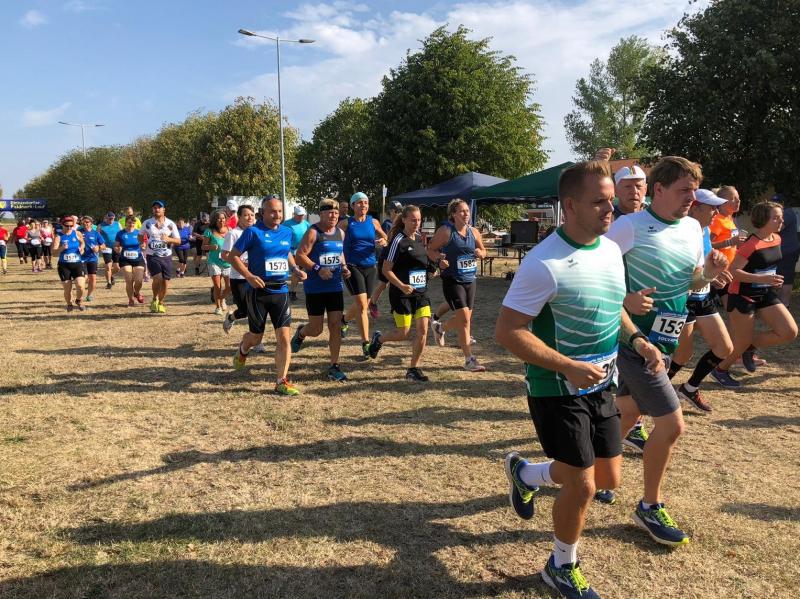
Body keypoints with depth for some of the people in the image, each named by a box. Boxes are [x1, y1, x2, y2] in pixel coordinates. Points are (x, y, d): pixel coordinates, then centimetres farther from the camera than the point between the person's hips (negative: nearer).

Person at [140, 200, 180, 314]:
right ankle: (154, 299, 6)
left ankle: (160, 303, 24)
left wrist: (168, 239, -19)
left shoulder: (171, 224, 1)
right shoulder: (147, 223, 3)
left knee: (165, 281, 3)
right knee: (157, 278, -19)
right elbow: (140, 235, 18)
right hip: (152, 256, -1)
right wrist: (143, 244, -2)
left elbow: (178, 241, 1)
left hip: (166, 256, 1)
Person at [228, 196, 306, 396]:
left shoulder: (286, 233, 7)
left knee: (284, 337, -4)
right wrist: (249, 276, -19)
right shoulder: (253, 232, -9)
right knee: (256, 336, 10)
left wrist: (295, 269, 6)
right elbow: (233, 256, -7)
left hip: (281, 291, 4)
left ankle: (281, 381, 4)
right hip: (258, 291, -4)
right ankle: (243, 350, 47)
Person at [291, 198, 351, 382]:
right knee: (316, 329, 3)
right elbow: (299, 256, -15)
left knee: (336, 327, 2)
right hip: (315, 288, -5)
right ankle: (300, 333, 39)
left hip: (335, 286, 5)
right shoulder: (313, 232, -10)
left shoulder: (341, 233, 10)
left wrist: (344, 267, 7)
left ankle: (334, 366, 10)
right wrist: (318, 269, -24)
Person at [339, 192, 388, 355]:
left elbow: (385, 238, 18)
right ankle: (366, 343, -11)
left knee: (362, 305, 13)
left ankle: (344, 321, 45)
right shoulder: (346, 223, -1)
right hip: (353, 267, -4)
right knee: (362, 305, -15)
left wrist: (383, 242, -5)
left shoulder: (373, 222, 8)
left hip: (370, 267, 4)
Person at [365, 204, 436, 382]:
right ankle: (378, 339, 30)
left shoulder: (420, 239, 9)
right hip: (402, 294, -6)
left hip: (421, 292, 6)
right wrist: (401, 286, -23)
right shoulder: (398, 241, -11)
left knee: (423, 331, -2)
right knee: (403, 333, -1)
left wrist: (437, 266, 3)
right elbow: (386, 270, -12)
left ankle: (413, 369, 10)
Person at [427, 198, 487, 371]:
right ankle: (469, 360, -2)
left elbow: (483, 251, 18)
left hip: (470, 279, 6)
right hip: (453, 280, -6)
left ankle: (440, 327, 46)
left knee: (464, 319, 15)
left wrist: (480, 253, -5)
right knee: (464, 319, -11)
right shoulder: (445, 231, -10)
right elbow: (431, 249, -5)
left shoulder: (474, 232, 6)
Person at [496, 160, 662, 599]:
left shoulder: (612, 250, 3)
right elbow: (507, 332, -22)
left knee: (609, 478, 15)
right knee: (582, 486, -1)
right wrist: (568, 367, -27)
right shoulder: (545, 263, -22)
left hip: (600, 386, 8)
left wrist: (636, 340, 0)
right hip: (558, 390, -8)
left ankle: (524, 473, 40)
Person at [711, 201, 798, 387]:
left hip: (766, 294, 8)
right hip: (743, 296, -8)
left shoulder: (776, 239, 3)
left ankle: (750, 347, 17)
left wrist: (771, 281, 11)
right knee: (742, 343, 0)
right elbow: (732, 272, -26)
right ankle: (720, 370, 24)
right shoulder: (751, 245, -22)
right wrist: (761, 278, -32)